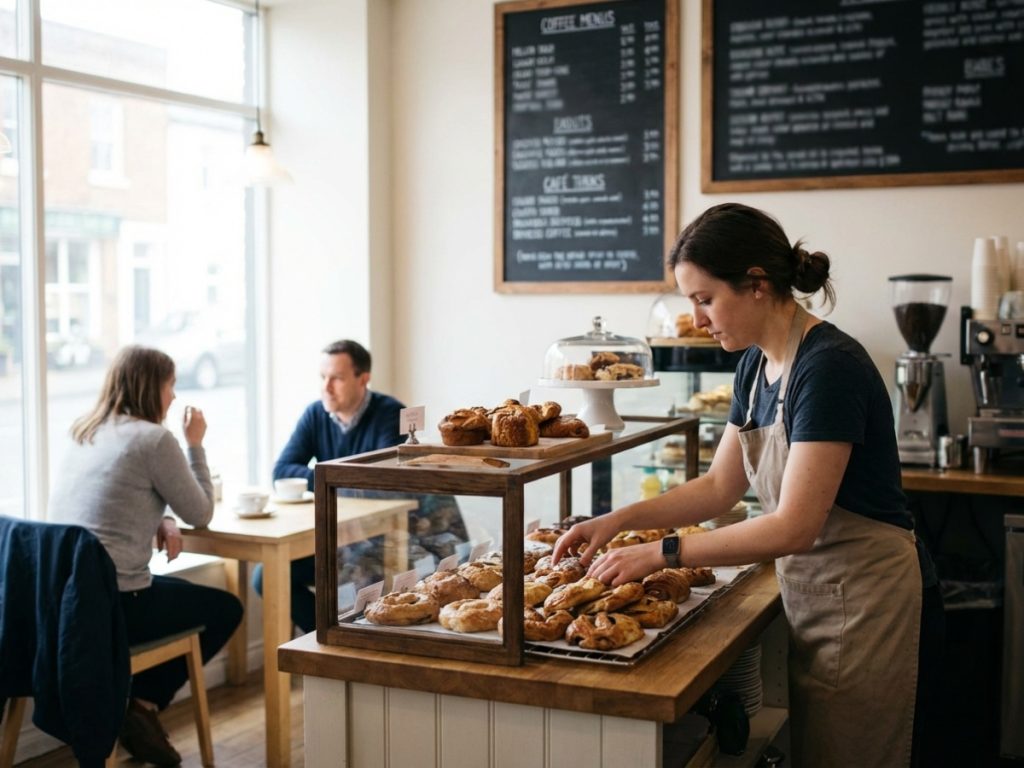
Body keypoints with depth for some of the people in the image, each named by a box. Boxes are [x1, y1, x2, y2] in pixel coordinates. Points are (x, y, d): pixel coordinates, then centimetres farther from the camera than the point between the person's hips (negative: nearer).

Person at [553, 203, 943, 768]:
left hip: (867, 605, -8)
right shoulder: (757, 365, 5)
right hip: (813, 596, 8)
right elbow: (719, 486, 11)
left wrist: (662, 553, -22)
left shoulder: (829, 366, -23)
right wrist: (617, 520, 1)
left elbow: (793, 527, -25)